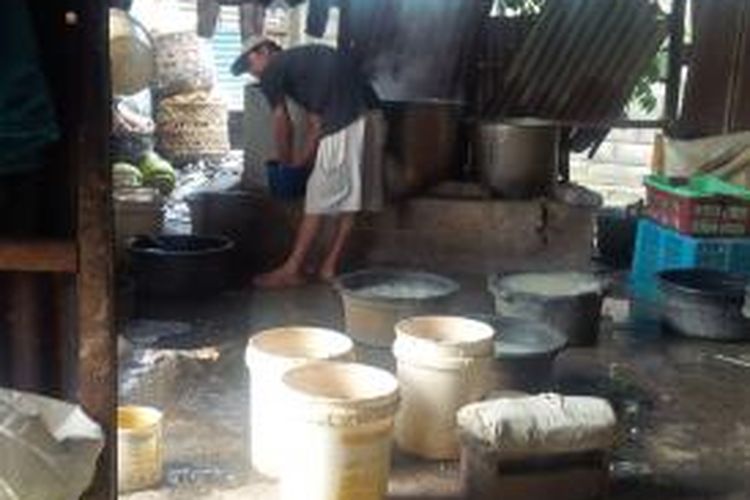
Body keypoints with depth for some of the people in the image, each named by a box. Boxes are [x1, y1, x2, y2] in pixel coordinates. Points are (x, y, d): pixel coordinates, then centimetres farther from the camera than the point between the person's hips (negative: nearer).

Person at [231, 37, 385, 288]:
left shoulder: (272, 72, 5)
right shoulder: (304, 59, 29)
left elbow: (282, 124, 9)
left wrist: (287, 160, 22)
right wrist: (305, 156, 27)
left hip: (346, 125, -8)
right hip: (371, 116, 8)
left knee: (319, 199, -2)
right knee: (349, 196, 12)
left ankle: (292, 270, 5)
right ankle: (330, 265, 19)